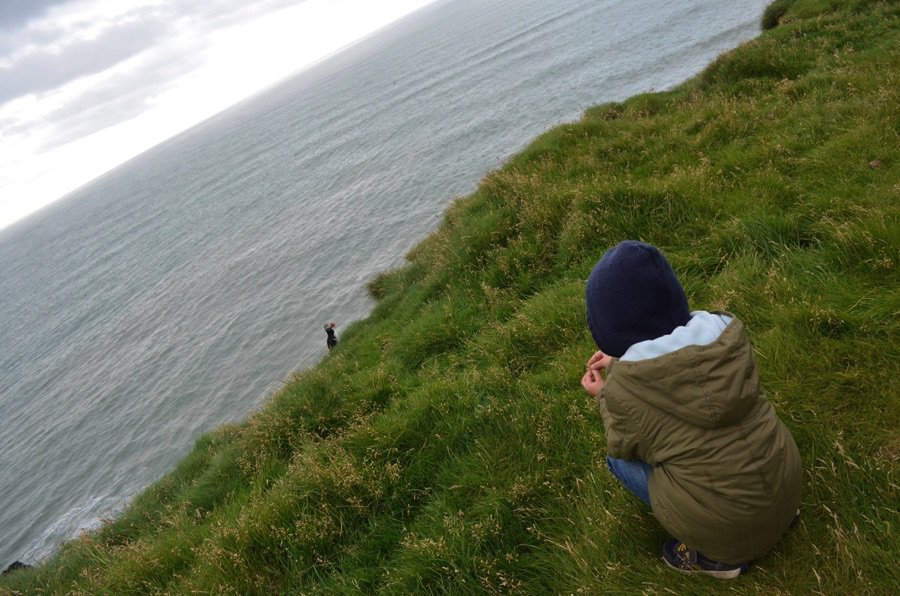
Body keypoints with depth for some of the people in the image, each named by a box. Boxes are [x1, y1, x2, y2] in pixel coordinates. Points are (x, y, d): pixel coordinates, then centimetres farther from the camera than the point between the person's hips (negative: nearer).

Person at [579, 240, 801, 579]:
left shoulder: (624, 388, -22)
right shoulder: (727, 330, -8)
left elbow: (626, 446, -3)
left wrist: (604, 396, 12)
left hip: (728, 522, -5)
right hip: (784, 484, 6)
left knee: (619, 459, 13)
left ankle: (716, 554, 9)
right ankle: (778, 512, 21)